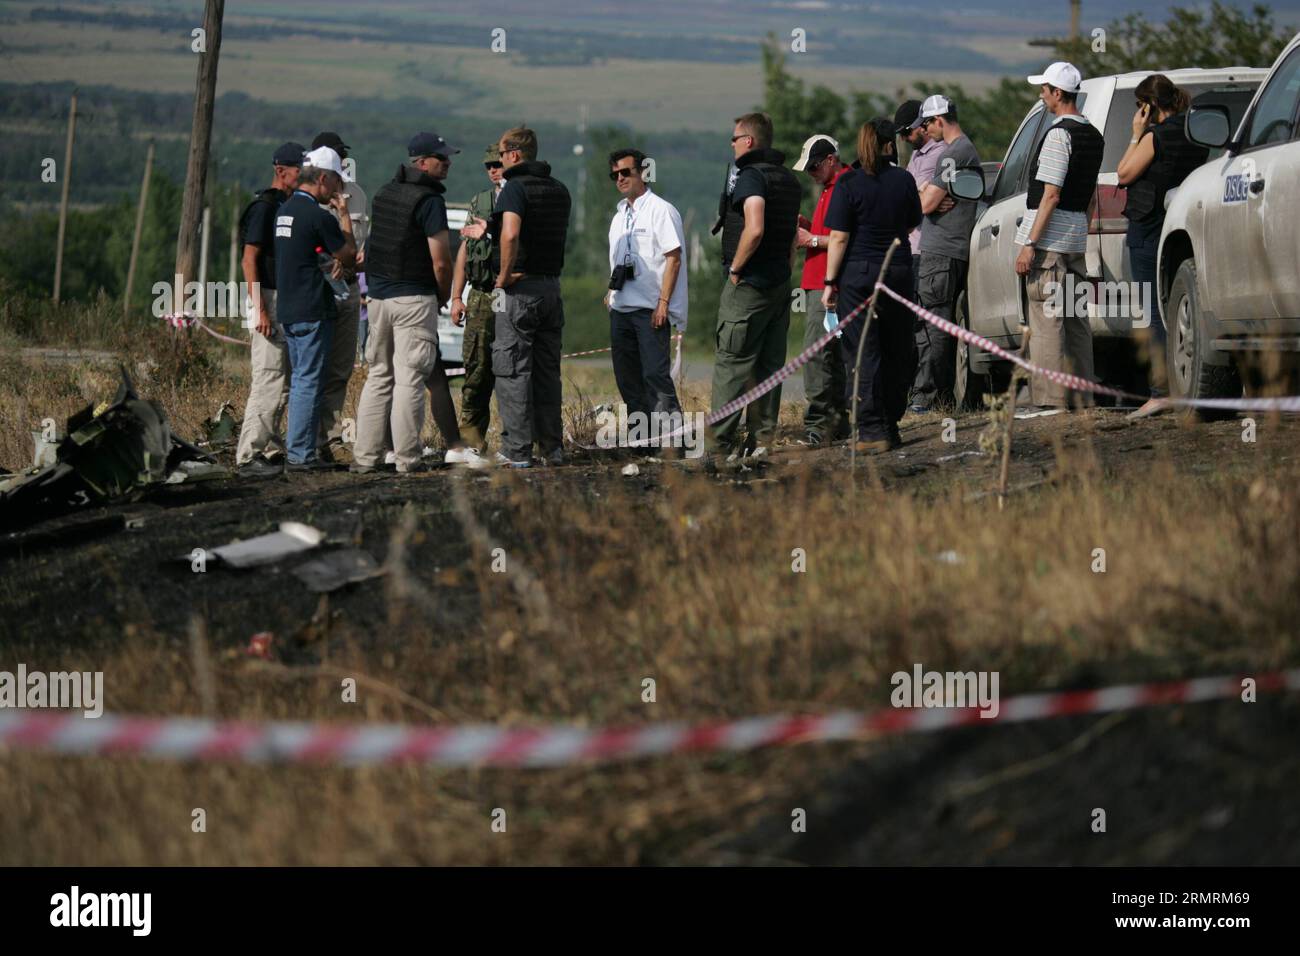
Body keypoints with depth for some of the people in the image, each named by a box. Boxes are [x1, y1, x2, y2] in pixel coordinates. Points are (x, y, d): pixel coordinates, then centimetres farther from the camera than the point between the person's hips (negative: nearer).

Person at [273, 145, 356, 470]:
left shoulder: (284, 210, 13)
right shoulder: (318, 216, -15)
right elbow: (349, 257, -7)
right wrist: (344, 215, 0)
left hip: (286, 309, 9)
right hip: (312, 312, -9)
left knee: (299, 379, 16)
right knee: (308, 382, -5)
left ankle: (295, 445, 19)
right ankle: (300, 454, -4)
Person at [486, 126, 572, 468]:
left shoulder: (515, 187, -13)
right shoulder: (559, 190, 12)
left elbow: (510, 235, -29)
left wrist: (505, 274, -16)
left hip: (519, 287, -7)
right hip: (552, 285, 7)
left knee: (512, 369, -2)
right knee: (547, 369, 13)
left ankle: (517, 450, -3)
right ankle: (552, 447, 15)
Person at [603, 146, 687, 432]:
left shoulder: (660, 210, -7)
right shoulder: (620, 215, 17)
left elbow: (673, 258, -12)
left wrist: (663, 302, -18)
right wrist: (612, 290, 15)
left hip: (650, 309, -8)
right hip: (621, 308, 8)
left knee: (655, 374, -12)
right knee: (627, 376, 9)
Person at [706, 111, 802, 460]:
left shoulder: (750, 176, -14)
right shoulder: (789, 179, 15)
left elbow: (755, 229, -27)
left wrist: (735, 267, -16)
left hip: (748, 285, -9)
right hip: (780, 283, 9)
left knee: (731, 364, -6)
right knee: (769, 364, 10)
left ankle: (720, 444, -7)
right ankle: (762, 437, 10)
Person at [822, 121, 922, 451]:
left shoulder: (849, 183, -9)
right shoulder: (904, 180, 2)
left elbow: (839, 238, -11)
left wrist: (830, 282, -5)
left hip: (858, 274, -3)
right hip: (898, 272, 3)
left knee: (863, 353, -2)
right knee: (897, 352, 14)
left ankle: (873, 432, -6)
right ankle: (891, 426, 18)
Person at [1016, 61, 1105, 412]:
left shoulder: (1059, 134, -15)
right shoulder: (1093, 135, 14)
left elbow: (1050, 195, -19)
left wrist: (1029, 245, -19)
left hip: (1050, 239, -9)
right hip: (1077, 239, 9)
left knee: (1045, 321, -8)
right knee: (1076, 321, 13)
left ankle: (1048, 399, -11)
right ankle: (1083, 396, 16)